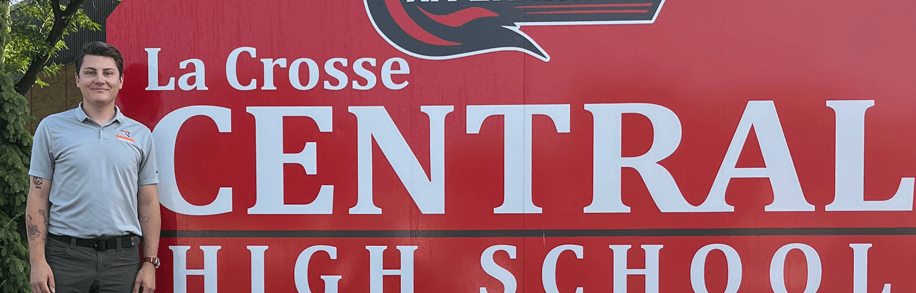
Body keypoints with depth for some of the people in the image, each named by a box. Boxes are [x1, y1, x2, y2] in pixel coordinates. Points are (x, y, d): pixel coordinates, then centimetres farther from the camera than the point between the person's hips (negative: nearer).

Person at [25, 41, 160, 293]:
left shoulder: (141, 135, 8)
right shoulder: (51, 128, 5)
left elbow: (148, 203, 8)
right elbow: (38, 198, 3)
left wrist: (149, 263, 2)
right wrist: (37, 261, -5)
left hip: (122, 257, 1)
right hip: (66, 256, -1)